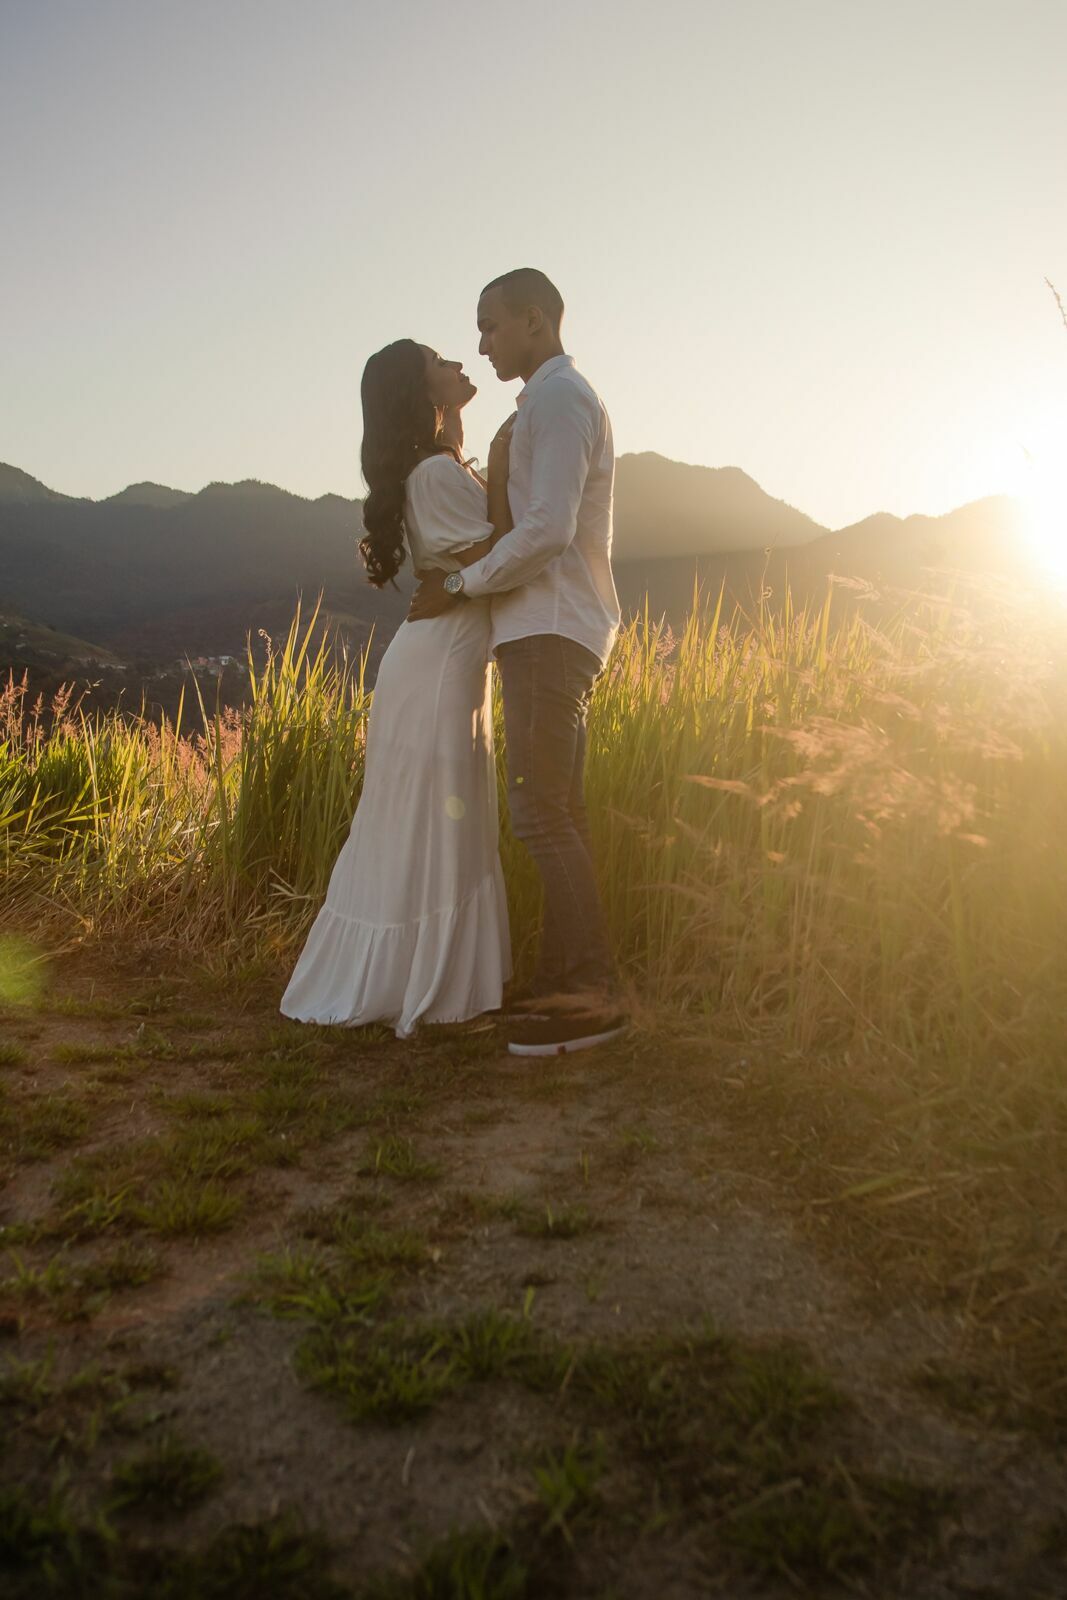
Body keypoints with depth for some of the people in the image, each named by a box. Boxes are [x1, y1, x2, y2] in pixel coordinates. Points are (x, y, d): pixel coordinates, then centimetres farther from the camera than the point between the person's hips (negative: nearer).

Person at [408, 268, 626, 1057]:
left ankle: (594, 992, -9)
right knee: (559, 815, 9)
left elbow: (546, 529, -19)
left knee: (540, 813, -12)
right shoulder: (561, 400, 24)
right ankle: (568, 982, 15)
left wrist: (462, 586, -10)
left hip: (550, 634, -11)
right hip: (554, 631, 11)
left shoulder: (558, 400, -8)